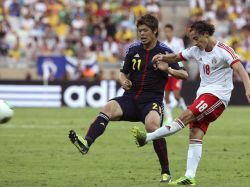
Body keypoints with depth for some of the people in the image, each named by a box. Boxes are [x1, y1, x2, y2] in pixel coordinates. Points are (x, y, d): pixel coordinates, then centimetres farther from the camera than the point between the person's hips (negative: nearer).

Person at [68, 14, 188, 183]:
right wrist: (124, 81, -3)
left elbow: (184, 74, 0)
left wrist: (168, 69, -20)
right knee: (108, 108, -27)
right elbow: (124, 73, 21)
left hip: (152, 100, -3)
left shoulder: (165, 52, 1)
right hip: (130, 98, 3)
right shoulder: (133, 49, 11)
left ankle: (166, 172, -17)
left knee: (152, 125, -33)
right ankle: (86, 143, -50)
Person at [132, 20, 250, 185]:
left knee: (185, 116, -20)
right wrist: (162, 58, 0)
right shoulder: (196, 50, 10)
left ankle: (147, 137, -17)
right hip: (203, 93, 8)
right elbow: (176, 58, 22)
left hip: (217, 95, -8)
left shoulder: (224, 51, -12)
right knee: (195, 134, -4)